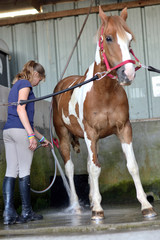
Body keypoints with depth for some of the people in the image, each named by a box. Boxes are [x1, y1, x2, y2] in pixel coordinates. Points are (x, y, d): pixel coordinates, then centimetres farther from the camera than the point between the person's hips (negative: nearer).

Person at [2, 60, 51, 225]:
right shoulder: (25, 84, 1)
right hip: (21, 131, -9)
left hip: (8, 130, 9)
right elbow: (20, 109, -14)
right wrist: (31, 135, -18)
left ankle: (8, 213, -2)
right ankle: (26, 212, 4)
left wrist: (41, 138, 32)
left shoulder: (16, 86, 28)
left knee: (11, 171, 3)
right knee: (24, 171, -3)